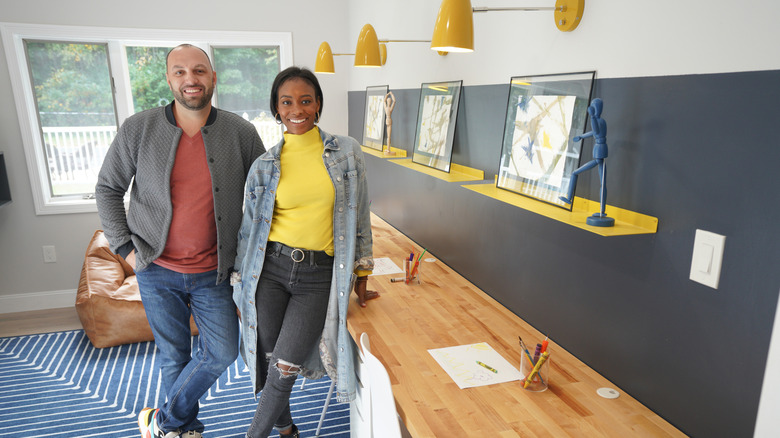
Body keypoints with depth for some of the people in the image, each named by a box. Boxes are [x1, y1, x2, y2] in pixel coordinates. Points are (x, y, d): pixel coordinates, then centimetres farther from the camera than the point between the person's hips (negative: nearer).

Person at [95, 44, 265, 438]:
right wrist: (124, 245, -2)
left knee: (223, 352, 3)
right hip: (157, 271, 0)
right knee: (174, 356, 13)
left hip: (213, 272, 1)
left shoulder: (241, 133, -6)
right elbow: (107, 188, 4)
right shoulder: (137, 129, -6)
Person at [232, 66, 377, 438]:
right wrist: (239, 288, 10)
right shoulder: (265, 165, 3)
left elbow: (360, 218, 6)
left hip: (320, 275, -1)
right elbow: (249, 227, 10)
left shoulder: (347, 153, 0)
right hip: (271, 268, 2)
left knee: (284, 369, -4)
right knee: (269, 361, 7)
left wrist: (361, 277, 8)